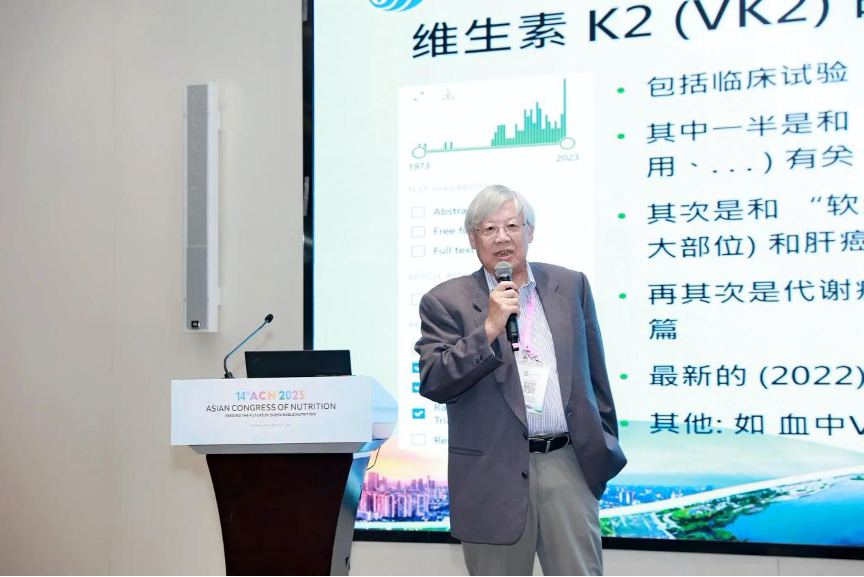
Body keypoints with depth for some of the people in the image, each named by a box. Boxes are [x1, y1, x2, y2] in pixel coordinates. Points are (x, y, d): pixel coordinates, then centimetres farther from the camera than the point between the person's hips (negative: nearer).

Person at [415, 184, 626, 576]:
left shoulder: (570, 286, 9)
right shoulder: (446, 302, 0)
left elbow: (594, 374, 15)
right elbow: (432, 384, -10)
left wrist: (605, 444, 16)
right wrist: (489, 328, -18)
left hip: (568, 463, 2)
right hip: (494, 473, -2)